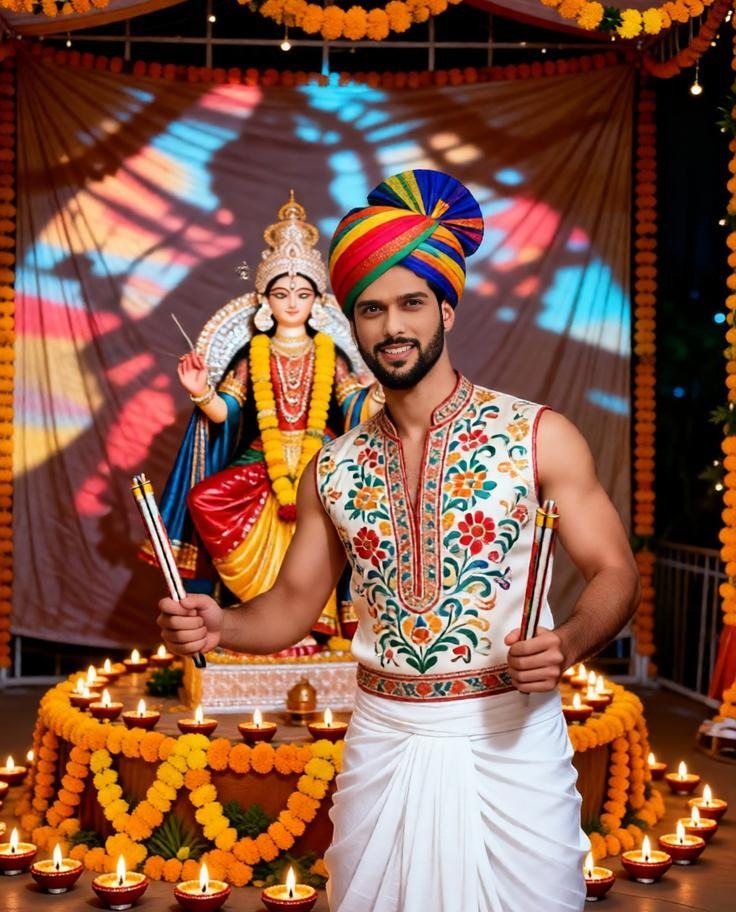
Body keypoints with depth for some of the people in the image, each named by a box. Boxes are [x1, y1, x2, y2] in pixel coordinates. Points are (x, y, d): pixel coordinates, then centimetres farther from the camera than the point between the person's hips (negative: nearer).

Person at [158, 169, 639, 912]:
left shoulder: (537, 436, -7)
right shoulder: (332, 470, 5)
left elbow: (613, 573, -5)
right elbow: (294, 604, 11)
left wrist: (568, 644, -25)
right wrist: (221, 625, -10)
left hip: (508, 738, -3)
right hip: (382, 741, 3)